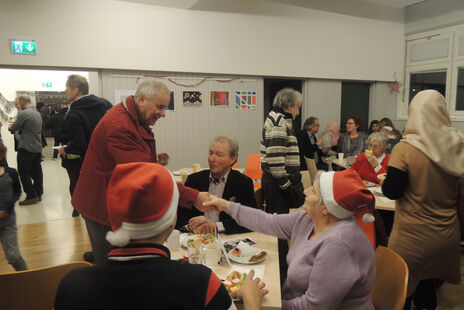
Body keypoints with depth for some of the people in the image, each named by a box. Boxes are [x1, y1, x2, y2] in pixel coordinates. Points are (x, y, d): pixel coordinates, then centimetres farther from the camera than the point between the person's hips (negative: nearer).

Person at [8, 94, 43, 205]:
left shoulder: (23, 113, -14)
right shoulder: (37, 113, 12)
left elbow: (13, 128, -6)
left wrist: (11, 127, 16)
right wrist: (19, 129, 13)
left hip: (26, 148, -8)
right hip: (38, 148, 8)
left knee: (24, 172, 1)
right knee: (36, 172, 12)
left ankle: (31, 196, 2)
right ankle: (38, 194, 18)